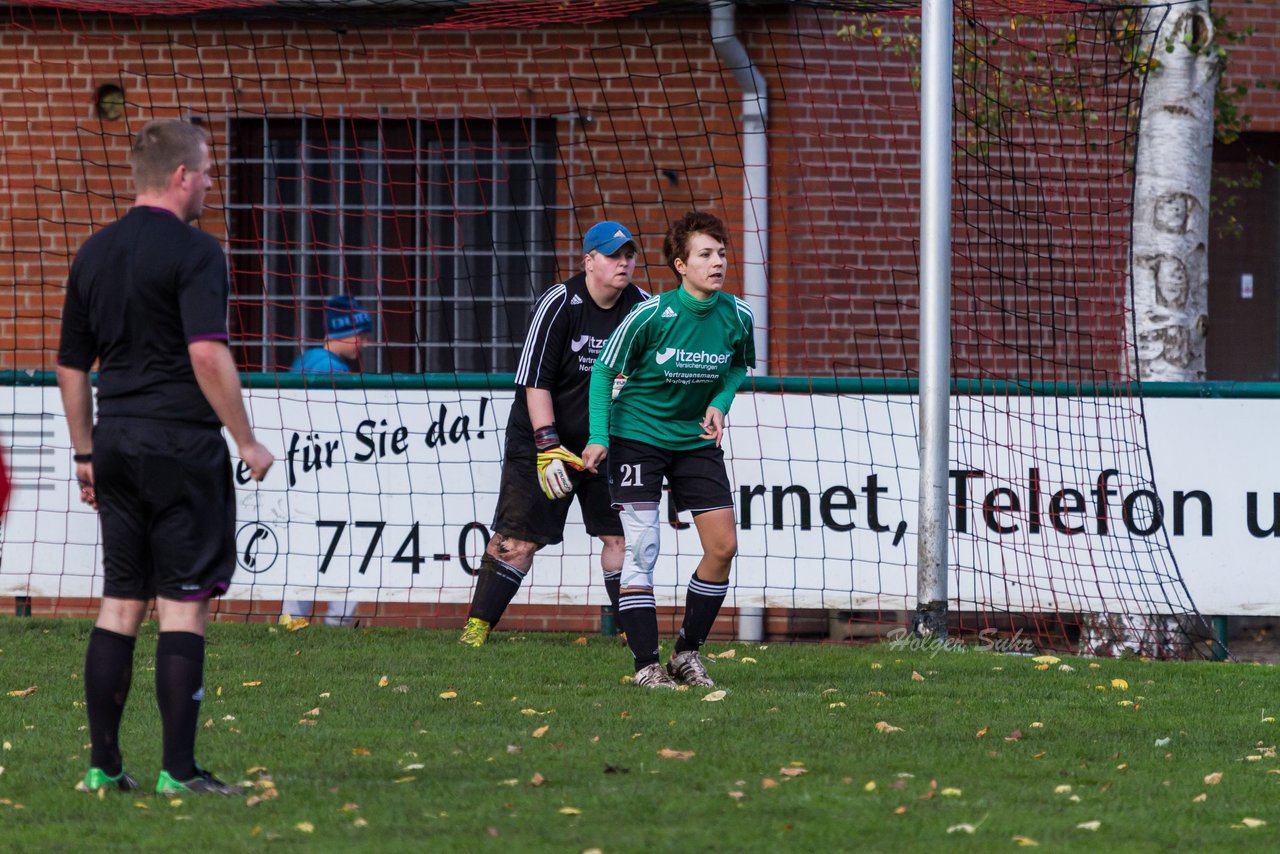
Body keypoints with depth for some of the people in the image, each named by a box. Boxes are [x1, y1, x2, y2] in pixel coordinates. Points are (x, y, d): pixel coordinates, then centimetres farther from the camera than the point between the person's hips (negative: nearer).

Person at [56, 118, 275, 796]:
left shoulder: (94, 253, 12)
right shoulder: (193, 251, -10)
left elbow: (71, 365, 16)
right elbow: (207, 353, -20)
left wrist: (86, 453, 23)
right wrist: (245, 440, -13)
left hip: (116, 443, 7)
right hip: (182, 445, -7)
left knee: (120, 605, 11)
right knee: (184, 605, -3)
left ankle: (103, 765, 10)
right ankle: (179, 770, -5)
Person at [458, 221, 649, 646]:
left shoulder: (640, 306, -2)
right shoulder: (559, 303, -16)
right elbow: (535, 381, -18)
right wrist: (547, 447, -24)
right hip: (543, 437, -4)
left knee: (620, 533, -1)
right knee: (518, 539, -7)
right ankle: (476, 628, -1)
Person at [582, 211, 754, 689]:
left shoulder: (737, 318, -10)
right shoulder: (650, 316, -21)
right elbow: (605, 370, -8)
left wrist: (720, 403, -6)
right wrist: (599, 437, -15)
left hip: (695, 437, 5)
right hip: (637, 433, -5)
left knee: (723, 546, -2)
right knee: (641, 547, -12)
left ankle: (688, 653, 13)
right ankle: (646, 665, -8)